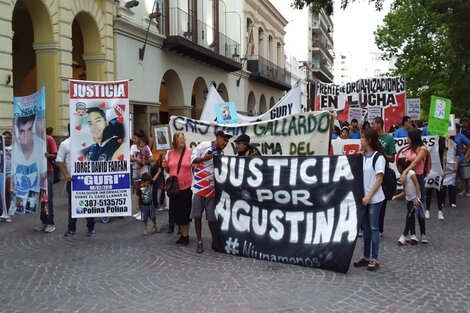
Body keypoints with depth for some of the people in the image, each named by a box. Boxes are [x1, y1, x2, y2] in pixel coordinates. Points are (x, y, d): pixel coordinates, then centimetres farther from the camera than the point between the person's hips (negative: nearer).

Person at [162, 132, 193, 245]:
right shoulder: (170, 153, 4)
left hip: (187, 186, -3)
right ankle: (183, 234, 24)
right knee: (177, 212, 9)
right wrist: (165, 166, -7)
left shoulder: (190, 151, -6)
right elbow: (168, 170, 14)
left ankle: (186, 234, 21)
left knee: (186, 212, 6)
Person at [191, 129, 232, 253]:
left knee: (212, 217, 2)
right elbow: (193, 158, -5)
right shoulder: (204, 145, -7)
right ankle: (199, 242, 12)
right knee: (197, 215, 1)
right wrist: (204, 158, -19)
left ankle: (215, 241, 17)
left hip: (212, 188, 3)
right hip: (199, 186, -3)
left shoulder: (222, 154, 7)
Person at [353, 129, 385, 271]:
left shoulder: (378, 157, -10)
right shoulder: (362, 156, 9)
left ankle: (374, 259, 7)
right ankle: (366, 256, 21)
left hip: (374, 199, -6)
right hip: (363, 197, 6)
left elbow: (379, 180, -13)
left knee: (373, 228, 0)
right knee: (365, 227, 12)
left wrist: (369, 196, -16)